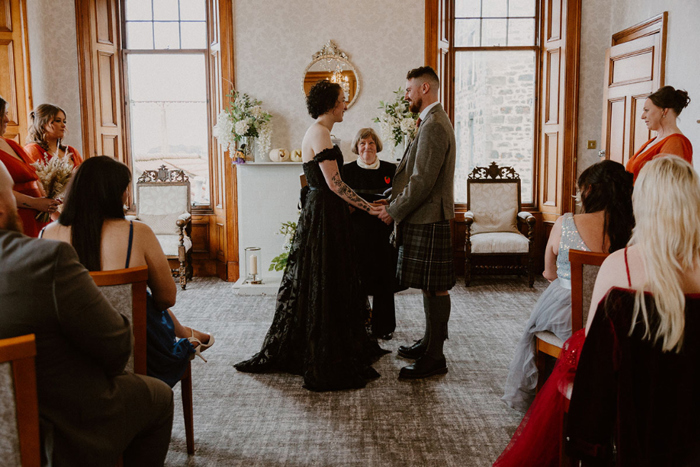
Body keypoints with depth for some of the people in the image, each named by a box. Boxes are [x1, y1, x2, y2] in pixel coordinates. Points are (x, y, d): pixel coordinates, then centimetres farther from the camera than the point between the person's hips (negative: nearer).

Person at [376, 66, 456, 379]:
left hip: (429, 220, -11)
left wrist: (394, 211, -13)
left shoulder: (433, 126, -18)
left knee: (435, 288, -3)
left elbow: (422, 182, -22)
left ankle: (434, 358, 5)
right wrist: (395, 201, 14)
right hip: (425, 217, 11)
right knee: (430, 287, 18)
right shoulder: (433, 121, 17)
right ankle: (429, 342, 30)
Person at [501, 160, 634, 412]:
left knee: (532, 329, 29)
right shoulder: (634, 230, -12)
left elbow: (549, 273, -5)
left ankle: (523, 395, 47)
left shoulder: (565, 224, -18)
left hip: (569, 318, -3)